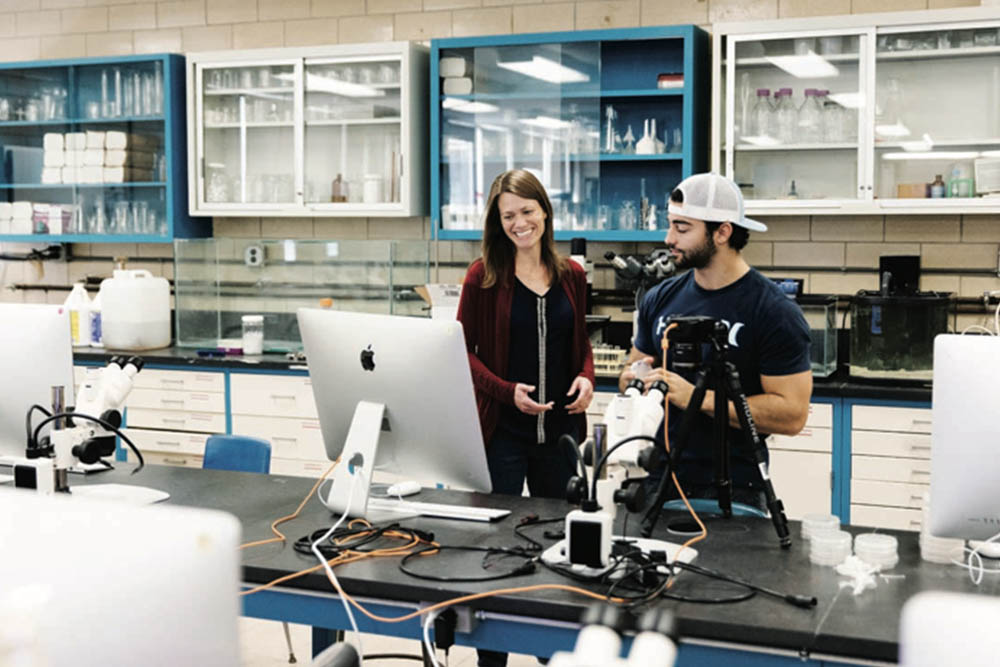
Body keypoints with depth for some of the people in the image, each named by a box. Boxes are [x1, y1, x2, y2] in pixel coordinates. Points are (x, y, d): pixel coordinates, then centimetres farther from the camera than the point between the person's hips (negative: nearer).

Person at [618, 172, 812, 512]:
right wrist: (635, 379, -5)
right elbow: (630, 371, 20)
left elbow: (792, 414, -15)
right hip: (659, 481, 4)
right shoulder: (661, 299, 7)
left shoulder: (775, 312, -9)